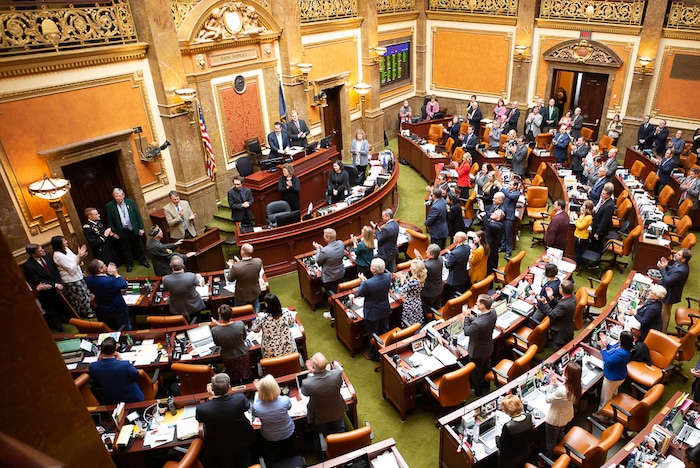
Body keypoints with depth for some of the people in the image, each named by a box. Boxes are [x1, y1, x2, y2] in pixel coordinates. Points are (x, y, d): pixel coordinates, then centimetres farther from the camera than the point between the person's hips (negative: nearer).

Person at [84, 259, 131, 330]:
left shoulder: (88, 280, -16)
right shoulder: (110, 281, -37)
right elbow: (124, 285, -21)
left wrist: (108, 273, -10)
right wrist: (116, 274, -14)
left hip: (102, 311, 6)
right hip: (118, 310, -6)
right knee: (126, 330, 19)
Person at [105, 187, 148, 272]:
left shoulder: (131, 202, -5)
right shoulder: (110, 206, -6)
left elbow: (138, 215, -1)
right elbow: (110, 221, -1)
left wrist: (141, 228, -3)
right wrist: (113, 232, -2)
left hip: (134, 229, 1)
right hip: (122, 232, -1)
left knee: (139, 246, 14)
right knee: (126, 249, 11)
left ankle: (143, 260, 32)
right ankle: (129, 264, 29)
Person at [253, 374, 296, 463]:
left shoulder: (256, 406, -38)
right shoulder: (285, 400, -38)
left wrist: (259, 391, -12)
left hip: (269, 438, 0)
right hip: (288, 434, 0)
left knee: (272, 458, 34)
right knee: (288, 454, 35)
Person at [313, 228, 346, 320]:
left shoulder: (325, 251, -36)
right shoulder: (341, 243, -16)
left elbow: (318, 261, -16)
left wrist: (318, 249, -5)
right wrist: (322, 248, 2)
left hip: (329, 278, -6)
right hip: (340, 274, 6)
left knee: (331, 295, 15)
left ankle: (333, 314, 33)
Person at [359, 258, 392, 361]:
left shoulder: (368, 283, -36)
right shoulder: (388, 276, -19)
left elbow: (360, 293, -16)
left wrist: (362, 281, -1)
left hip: (373, 313, -5)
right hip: (385, 310, 6)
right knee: (385, 331, 26)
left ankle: (374, 355, 36)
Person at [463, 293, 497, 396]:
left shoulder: (478, 323, -43)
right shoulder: (493, 312, -20)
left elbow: (467, 332, -24)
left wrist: (466, 316, -17)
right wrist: (470, 316, -14)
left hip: (477, 352, -7)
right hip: (488, 348, 7)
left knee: (476, 373, 21)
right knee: (486, 368, 32)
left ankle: (478, 392, 45)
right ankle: (486, 386, 57)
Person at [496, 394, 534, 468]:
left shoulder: (508, 427, -35)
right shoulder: (529, 417, -18)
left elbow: (501, 447, -20)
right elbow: (532, 438, 0)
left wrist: (497, 436, -2)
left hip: (511, 461, -5)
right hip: (526, 455, 5)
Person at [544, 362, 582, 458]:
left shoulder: (561, 391, -44)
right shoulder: (577, 385, -22)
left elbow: (547, 399, -24)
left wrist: (551, 383, -20)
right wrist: (556, 379, -8)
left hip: (555, 419, -7)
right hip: (566, 416, 7)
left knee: (551, 442, 21)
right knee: (560, 437, 35)